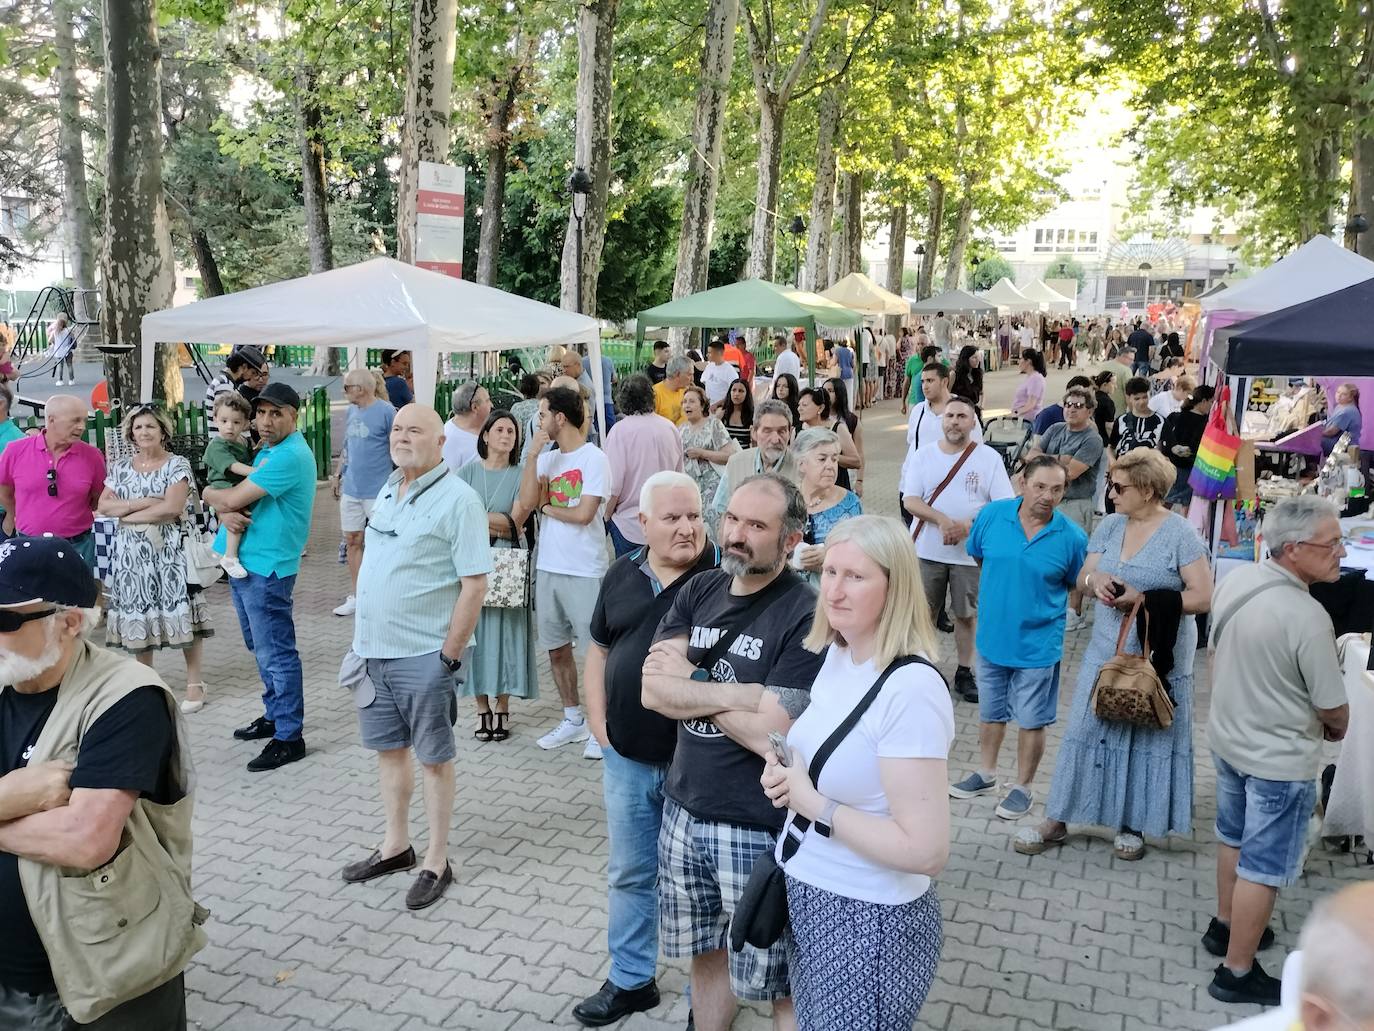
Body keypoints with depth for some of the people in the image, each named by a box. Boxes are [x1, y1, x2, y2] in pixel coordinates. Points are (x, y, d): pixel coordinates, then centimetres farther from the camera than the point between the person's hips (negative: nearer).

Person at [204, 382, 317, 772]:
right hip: (243, 562, 10)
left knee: (276, 653, -4)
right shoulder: (266, 450, 14)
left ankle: (289, 737, 4)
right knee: (261, 647, 20)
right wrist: (226, 513, -11)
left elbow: (233, 498, -19)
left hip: (267, 569, -10)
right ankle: (274, 715, 35)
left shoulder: (290, 456, -19)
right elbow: (231, 499, 13)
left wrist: (210, 494, 3)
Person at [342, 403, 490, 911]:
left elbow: (474, 584, -17)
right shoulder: (387, 492, 10)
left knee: (433, 757, 6)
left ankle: (437, 862, 19)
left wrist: (449, 656, -17)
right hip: (374, 649, 7)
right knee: (388, 748, 17)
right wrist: (361, 640, 14)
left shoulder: (457, 499, -13)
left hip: (424, 655, -7)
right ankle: (395, 845, 33)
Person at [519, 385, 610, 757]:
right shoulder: (546, 459, 9)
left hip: (584, 571, -7)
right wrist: (533, 454, -8)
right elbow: (527, 501, -6)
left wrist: (546, 506, -3)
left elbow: (584, 513, -18)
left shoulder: (593, 458, -9)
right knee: (557, 649, 15)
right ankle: (573, 719, 30)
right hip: (548, 568, 7)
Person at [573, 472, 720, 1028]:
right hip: (627, 757, 5)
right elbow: (598, 651, 13)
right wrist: (597, 724, 6)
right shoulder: (622, 574, 5)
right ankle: (630, 980, 37)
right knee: (629, 872, 18)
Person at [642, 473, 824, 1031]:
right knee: (706, 951, 22)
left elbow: (770, 735, -23)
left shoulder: (806, 616, -17)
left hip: (758, 827, -6)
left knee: (775, 982, 9)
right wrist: (730, 693, -20)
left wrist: (688, 683, -11)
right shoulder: (698, 591, 3)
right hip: (684, 809, 6)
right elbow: (652, 691, -6)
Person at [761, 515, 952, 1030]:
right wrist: (785, 771, -3)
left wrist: (813, 803, -21)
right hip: (806, 894, 8)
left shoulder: (910, 689, -26)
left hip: (869, 919, -8)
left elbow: (925, 851, -28)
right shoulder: (835, 654, 1)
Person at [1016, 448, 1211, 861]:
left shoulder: (1180, 534, -10)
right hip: (1106, 653, 5)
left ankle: (1132, 825, 25)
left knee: (1147, 740, 8)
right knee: (1085, 733, 9)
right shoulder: (1109, 526, 6)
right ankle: (1055, 822, 17)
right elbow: (1083, 578, 7)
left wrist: (1145, 599, -21)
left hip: (1157, 658, -5)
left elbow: (1202, 596, -14)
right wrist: (1095, 581, -16)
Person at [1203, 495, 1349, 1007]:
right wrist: (1336, 729, 6)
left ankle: (1226, 925, 44)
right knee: (1263, 866, 7)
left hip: (1228, 738, 8)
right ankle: (1237, 973, 19)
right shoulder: (1306, 617, -29)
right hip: (1279, 760, -8)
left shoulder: (1234, 581, -7)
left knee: (1234, 838, 26)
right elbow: (1333, 709, -17)